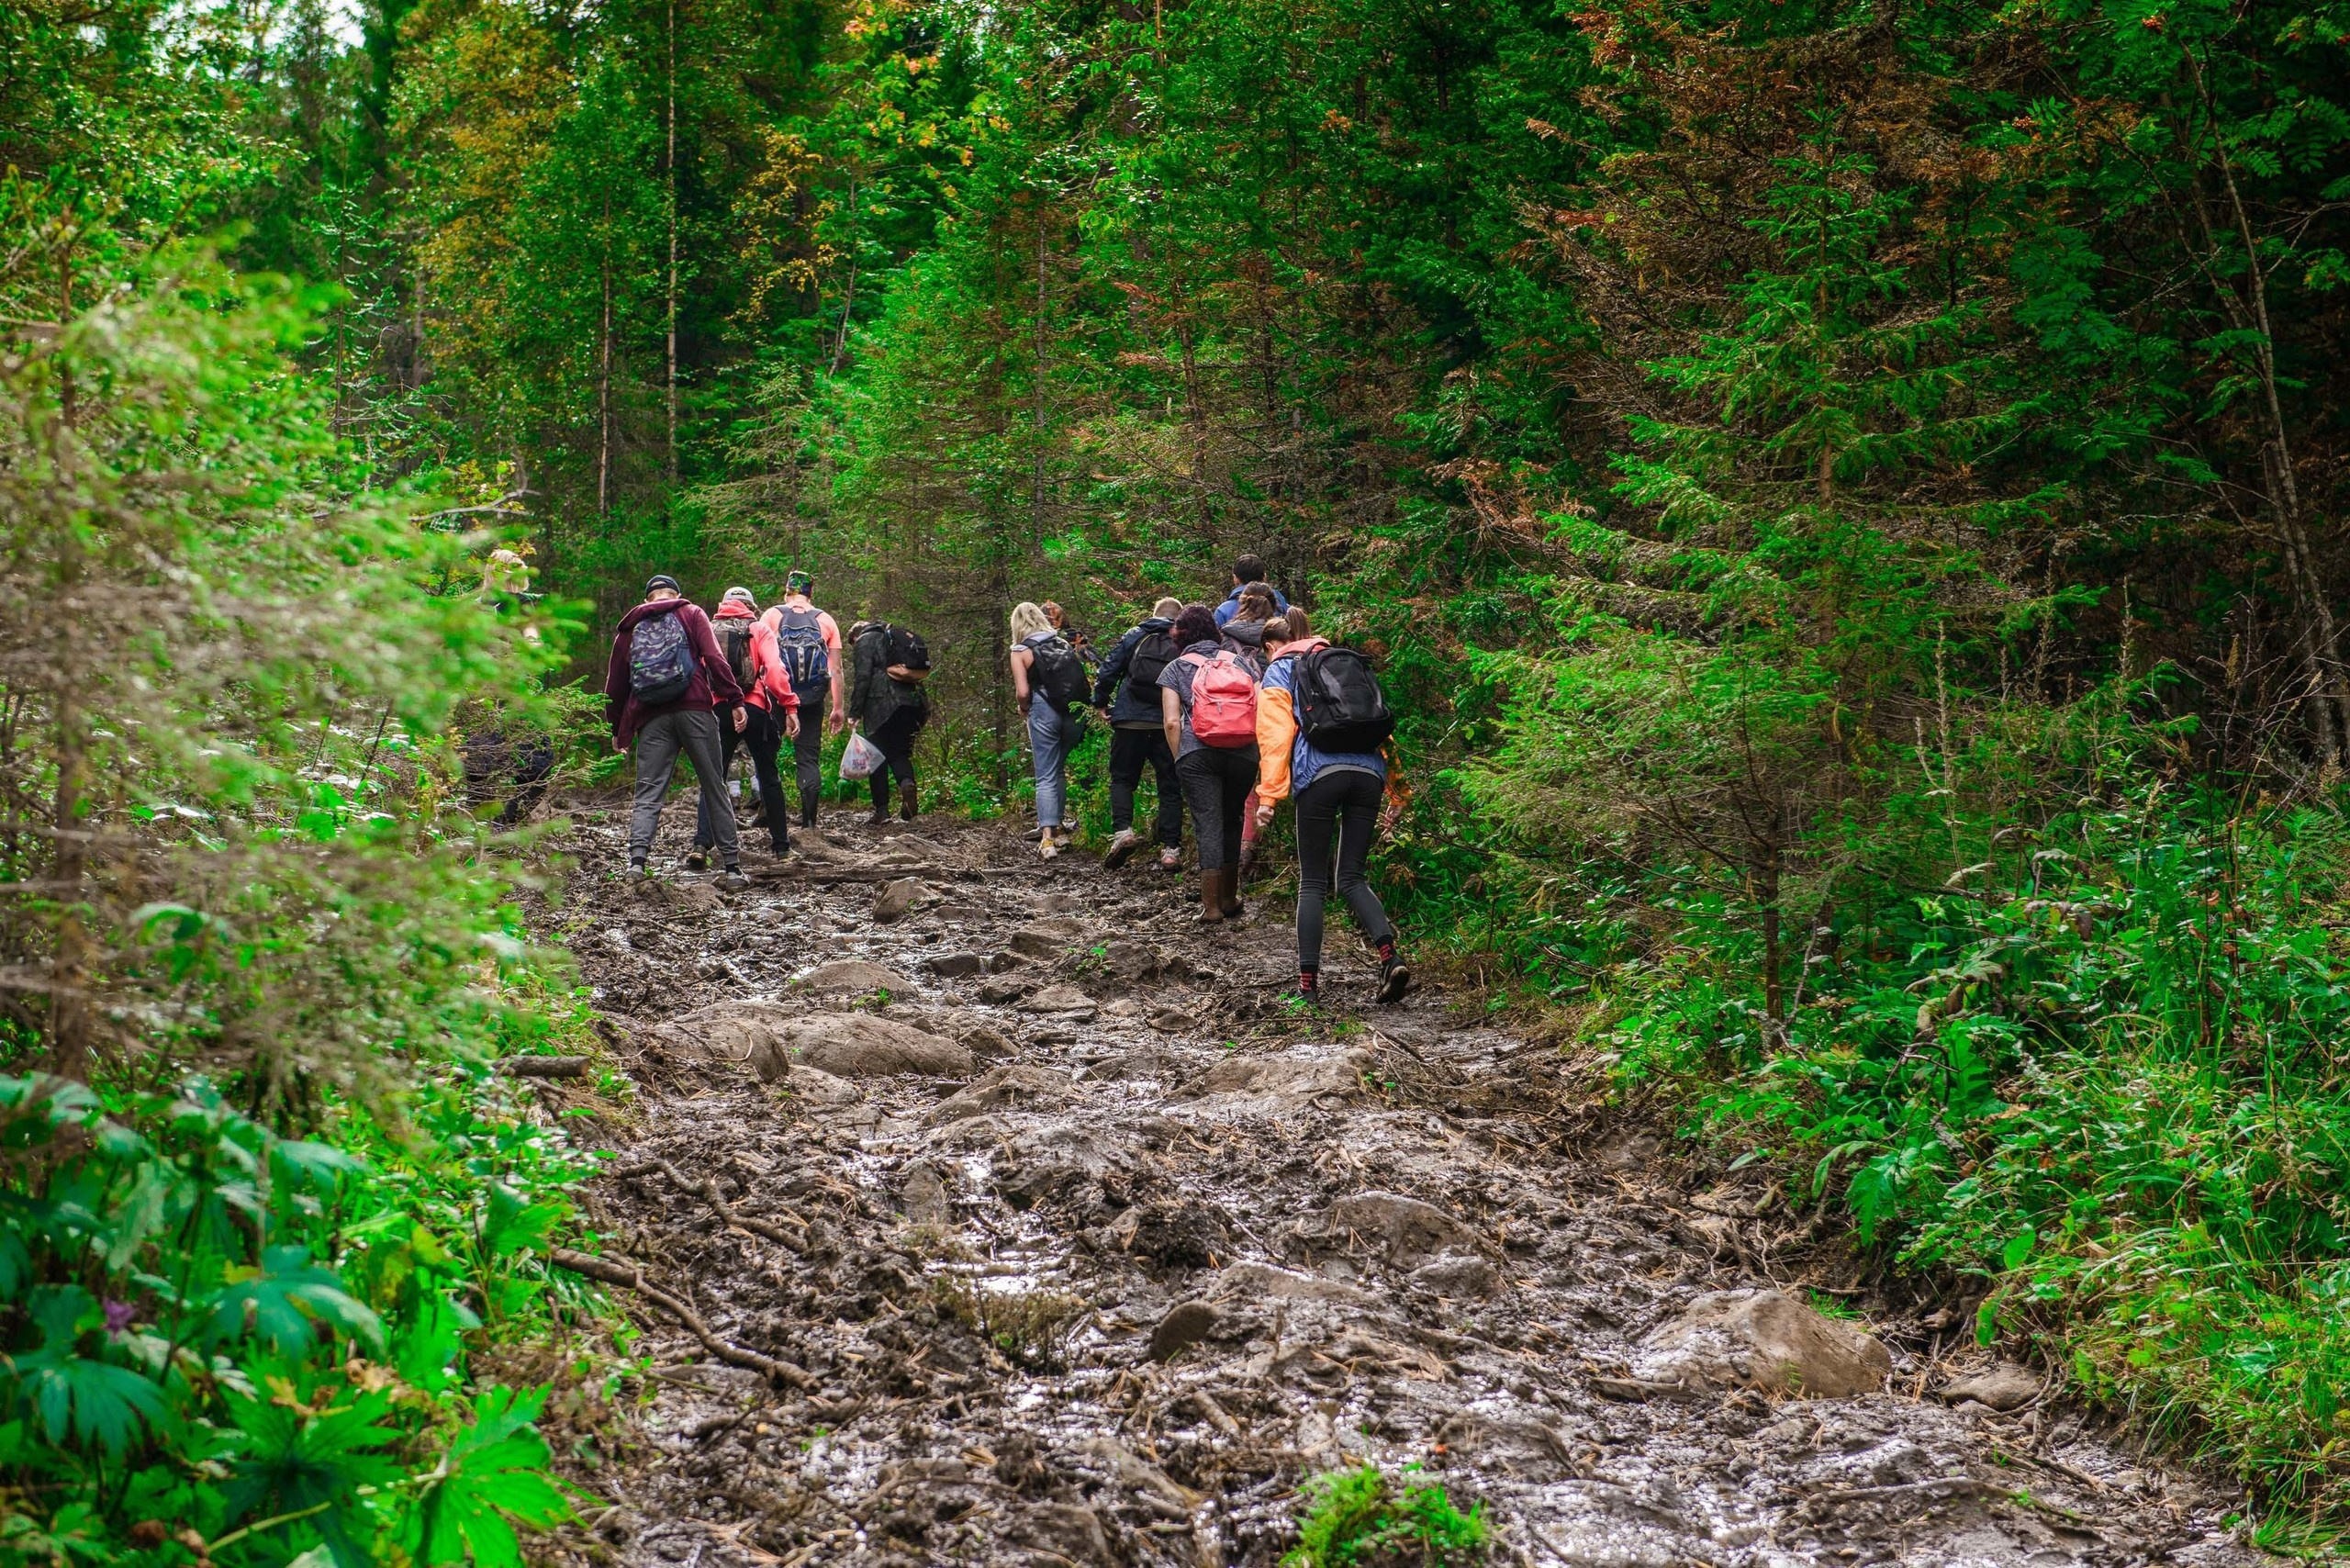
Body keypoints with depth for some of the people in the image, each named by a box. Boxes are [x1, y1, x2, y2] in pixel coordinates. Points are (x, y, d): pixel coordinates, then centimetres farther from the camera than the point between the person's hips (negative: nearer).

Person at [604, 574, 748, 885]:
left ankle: (637, 859, -22)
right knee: (714, 788, 5)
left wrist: (618, 730, 28)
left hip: (651, 718, 1)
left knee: (648, 793, 0)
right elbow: (714, 658, -1)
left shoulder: (630, 627, 21)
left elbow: (615, 682, 21)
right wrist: (734, 700, -3)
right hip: (695, 708, -1)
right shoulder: (691, 614, 13)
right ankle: (733, 867, 4)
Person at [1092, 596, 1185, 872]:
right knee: (1170, 786, 8)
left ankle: (1122, 829, -11)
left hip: (1130, 722, 0)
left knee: (1122, 778, 12)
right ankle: (1170, 848, 4)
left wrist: (1100, 704, 12)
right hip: (1169, 724, 0)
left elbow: (1108, 671, 1)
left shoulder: (1134, 638, 5)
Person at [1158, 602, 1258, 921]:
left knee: (1207, 825, -1)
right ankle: (1229, 898, 25)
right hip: (1243, 753, 3)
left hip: (1198, 752, -3)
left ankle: (1211, 906, -3)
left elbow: (1171, 721, 1)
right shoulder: (1237, 662, 19)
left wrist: (1179, 760, 10)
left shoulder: (1175, 669, 12)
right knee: (1231, 822, 18)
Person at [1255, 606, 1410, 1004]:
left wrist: (1268, 795, -5)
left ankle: (1308, 980, -1)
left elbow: (1276, 733, -1)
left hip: (1320, 776, -4)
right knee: (1352, 878, 9)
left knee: (1312, 882, 5)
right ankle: (1390, 954, -15)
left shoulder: (1279, 672, 13)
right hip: (1369, 772, 4)